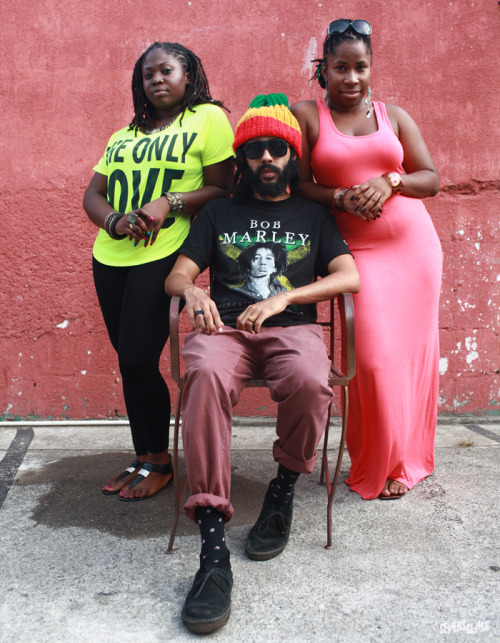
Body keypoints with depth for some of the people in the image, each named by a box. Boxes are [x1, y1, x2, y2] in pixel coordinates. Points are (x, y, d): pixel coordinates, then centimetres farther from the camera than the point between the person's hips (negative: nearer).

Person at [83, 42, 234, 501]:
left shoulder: (208, 118, 4)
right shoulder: (125, 135, 21)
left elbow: (225, 189, -5)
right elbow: (93, 194, 14)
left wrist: (169, 203, -18)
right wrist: (116, 221, -8)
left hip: (161, 256, -6)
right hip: (111, 257, 6)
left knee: (138, 361, -8)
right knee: (130, 362, 8)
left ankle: (159, 463, 12)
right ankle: (142, 459, 22)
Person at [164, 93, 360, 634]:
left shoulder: (313, 215, 22)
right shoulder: (219, 212, 24)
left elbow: (350, 276, 7)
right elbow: (177, 274, 16)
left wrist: (281, 299, -8)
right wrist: (192, 291, -10)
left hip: (292, 327, 0)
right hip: (224, 326, 1)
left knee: (309, 382, -38)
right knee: (205, 375, -38)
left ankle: (284, 489, -7)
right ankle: (212, 545, -37)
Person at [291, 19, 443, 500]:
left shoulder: (394, 115, 12)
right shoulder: (305, 115, 5)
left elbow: (431, 178, 9)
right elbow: (298, 184, 0)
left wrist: (390, 180, -10)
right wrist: (341, 198, -17)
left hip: (415, 244, 3)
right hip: (358, 249, -3)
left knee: (413, 351, 3)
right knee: (373, 358, -10)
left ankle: (406, 459, 22)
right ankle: (375, 468, 11)